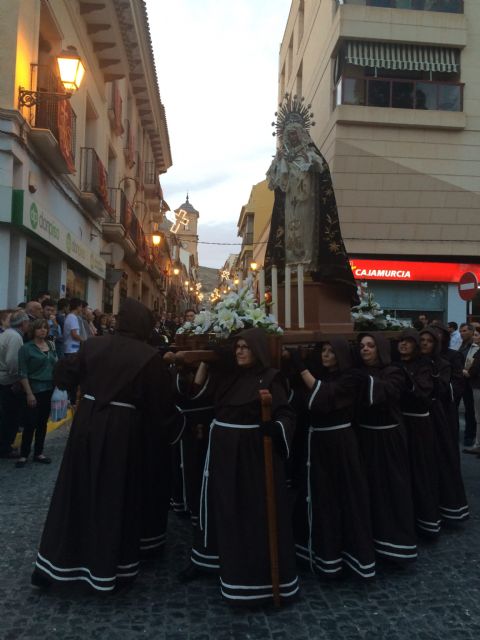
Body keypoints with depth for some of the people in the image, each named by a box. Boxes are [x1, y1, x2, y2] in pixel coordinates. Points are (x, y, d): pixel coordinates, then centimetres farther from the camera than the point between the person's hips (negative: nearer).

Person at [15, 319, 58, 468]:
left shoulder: (51, 346, 8)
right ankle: (23, 454, 13)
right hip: (35, 390, -5)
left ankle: (38, 453, 21)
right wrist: (29, 393, -16)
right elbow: (23, 373, -10)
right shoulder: (26, 348, -7)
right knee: (30, 423, -1)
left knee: (43, 423, 11)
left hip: (49, 389, 5)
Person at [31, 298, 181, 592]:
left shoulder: (94, 345, -1)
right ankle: (111, 566, 24)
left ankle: (58, 561, 25)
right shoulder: (150, 357, -14)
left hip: (87, 424, 4)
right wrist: (170, 430, 7)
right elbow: (162, 405, -10)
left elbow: (64, 373, 14)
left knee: (78, 493, 15)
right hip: (124, 431, -4)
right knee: (117, 497, 11)